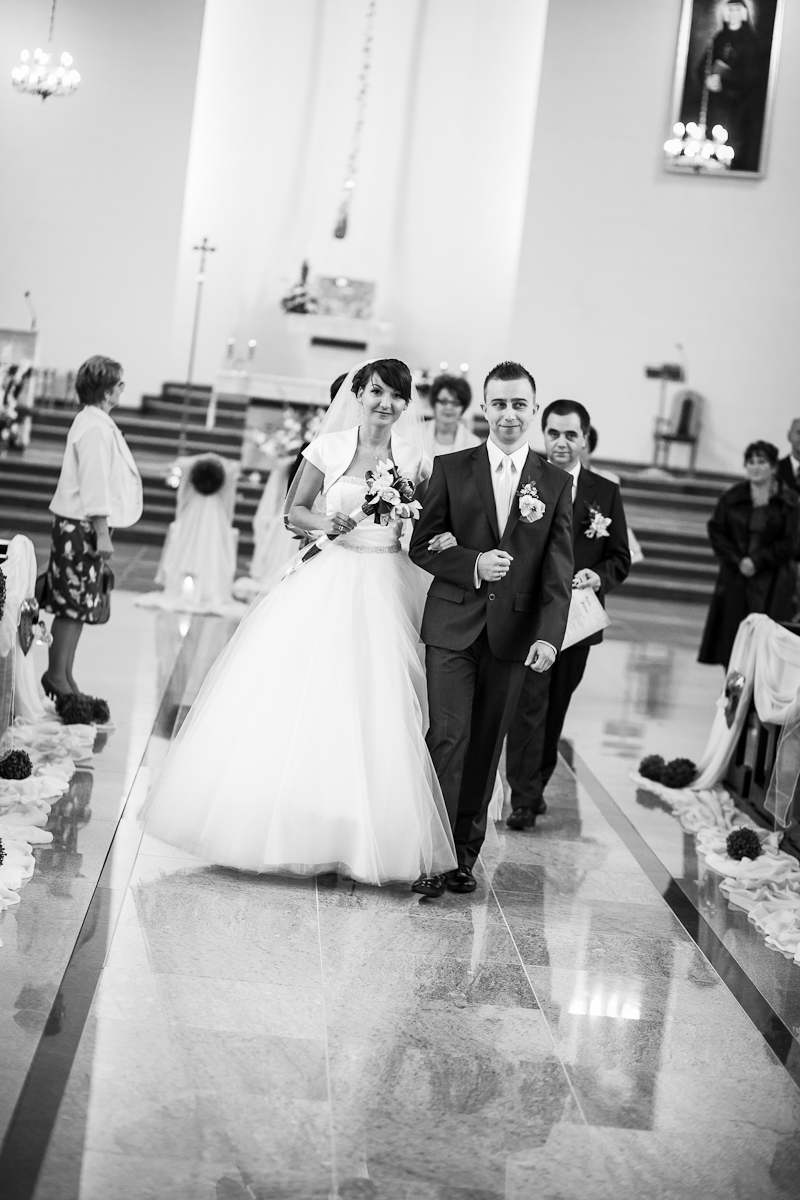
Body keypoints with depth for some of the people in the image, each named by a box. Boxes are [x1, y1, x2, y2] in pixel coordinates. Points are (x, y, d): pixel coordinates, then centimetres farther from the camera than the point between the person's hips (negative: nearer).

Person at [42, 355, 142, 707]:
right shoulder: (95, 427, -16)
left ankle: (64, 675, 15)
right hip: (82, 528, -10)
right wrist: (102, 533, -21)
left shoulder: (96, 422, 16)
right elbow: (95, 484, -21)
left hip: (84, 527, 10)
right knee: (73, 603, -6)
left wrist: (102, 531, 21)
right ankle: (56, 676, -1)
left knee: (79, 605, 11)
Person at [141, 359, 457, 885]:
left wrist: (440, 540, -9)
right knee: (299, 702, -3)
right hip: (328, 585, 0)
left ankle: (361, 837, 6)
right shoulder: (329, 447, 2)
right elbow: (295, 510, 10)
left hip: (387, 590, 0)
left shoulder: (416, 460, 5)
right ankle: (289, 827, 8)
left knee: (378, 713, -4)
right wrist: (325, 522, -10)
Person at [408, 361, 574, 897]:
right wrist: (472, 564, -14)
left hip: (513, 634, 1)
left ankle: (466, 853, 17)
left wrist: (549, 635, -11)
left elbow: (559, 570, 1)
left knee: (487, 746, 7)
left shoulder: (556, 483, 6)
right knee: (448, 738, -8)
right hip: (453, 626, -1)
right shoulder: (451, 469, 5)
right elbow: (422, 545, 3)